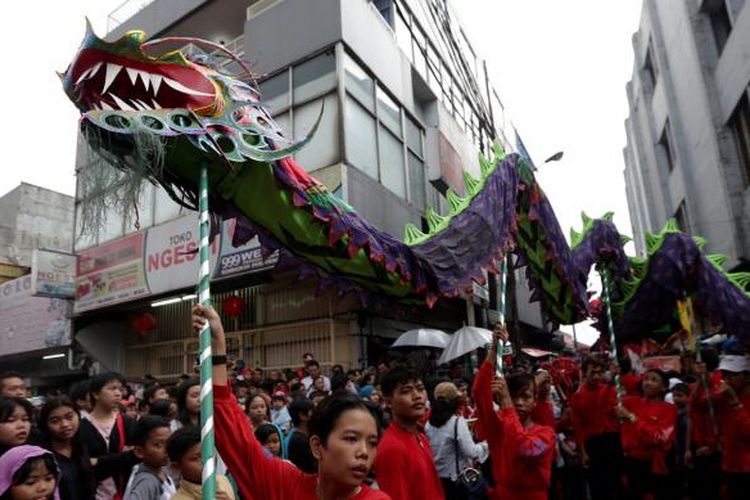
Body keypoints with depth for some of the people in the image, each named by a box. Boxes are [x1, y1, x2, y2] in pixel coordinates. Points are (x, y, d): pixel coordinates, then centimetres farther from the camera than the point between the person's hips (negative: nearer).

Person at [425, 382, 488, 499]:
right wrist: (486, 444, -4)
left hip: (435, 479, 5)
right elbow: (471, 452, -19)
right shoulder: (457, 421, -17)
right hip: (456, 480, -5)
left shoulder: (429, 423, -1)